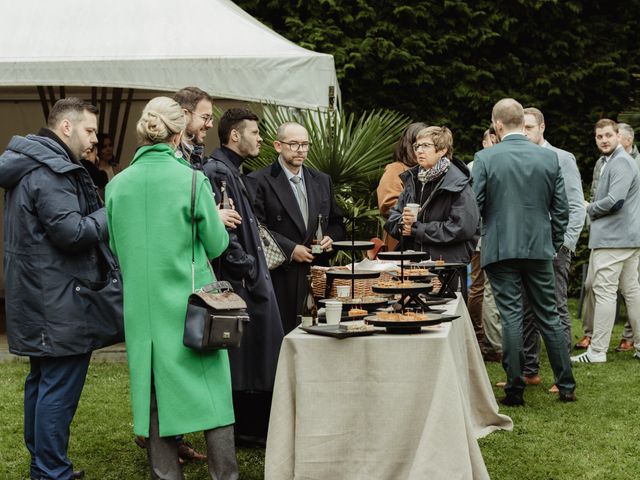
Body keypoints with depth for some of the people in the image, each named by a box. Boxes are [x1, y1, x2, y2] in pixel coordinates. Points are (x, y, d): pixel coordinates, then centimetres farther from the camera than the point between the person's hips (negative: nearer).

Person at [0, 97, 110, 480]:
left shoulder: (33, 166, 15)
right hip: (60, 305, -11)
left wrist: (102, 212, 11)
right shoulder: (50, 172, -18)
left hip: (40, 301, 11)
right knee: (60, 389, -5)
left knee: (42, 382, 17)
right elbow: (72, 232, -22)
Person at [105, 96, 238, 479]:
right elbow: (217, 245, -3)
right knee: (212, 391, 5)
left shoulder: (117, 185, 1)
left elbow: (116, 247, 12)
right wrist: (217, 221, 16)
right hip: (190, 302, -4)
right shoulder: (192, 180, -10)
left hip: (142, 307, 4)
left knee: (157, 395, 11)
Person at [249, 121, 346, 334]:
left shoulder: (322, 181, 17)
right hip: (280, 277, -5)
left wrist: (331, 238, 1)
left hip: (317, 274, 5)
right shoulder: (259, 181, -2)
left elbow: (337, 222, 23)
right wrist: (290, 249, -13)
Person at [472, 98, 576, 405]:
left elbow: (474, 206, -7)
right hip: (539, 249, 3)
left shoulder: (485, 158, -8)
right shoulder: (549, 157, 1)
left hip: (500, 249, -2)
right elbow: (561, 208, 4)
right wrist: (554, 243, 15)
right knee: (548, 316, 11)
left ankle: (515, 389, 5)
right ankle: (566, 386, 16)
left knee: (511, 317, 1)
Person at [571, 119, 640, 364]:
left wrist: (589, 208, -7)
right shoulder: (610, 162, 20)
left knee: (604, 292, -8)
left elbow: (614, 200, -23)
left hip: (613, 238, -11)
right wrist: (594, 208, 10)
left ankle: (597, 351, -7)